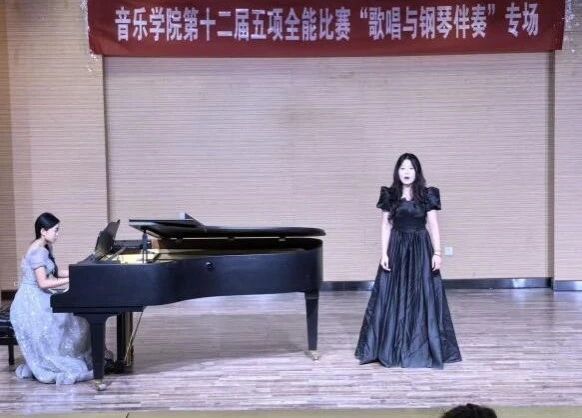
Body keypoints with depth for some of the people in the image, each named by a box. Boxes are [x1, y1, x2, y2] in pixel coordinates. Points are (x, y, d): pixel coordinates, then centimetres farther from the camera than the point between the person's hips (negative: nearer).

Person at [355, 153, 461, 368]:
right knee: (394, 297, 3)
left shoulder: (427, 195, -1)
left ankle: (422, 347, 11)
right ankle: (392, 348, 12)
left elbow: (433, 226, -1)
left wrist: (437, 253, -8)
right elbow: (386, 226, 2)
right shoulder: (390, 195, 2)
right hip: (397, 249, 1)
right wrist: (384, 253, -5)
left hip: (421, 249, -1)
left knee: (422, 296, 1)